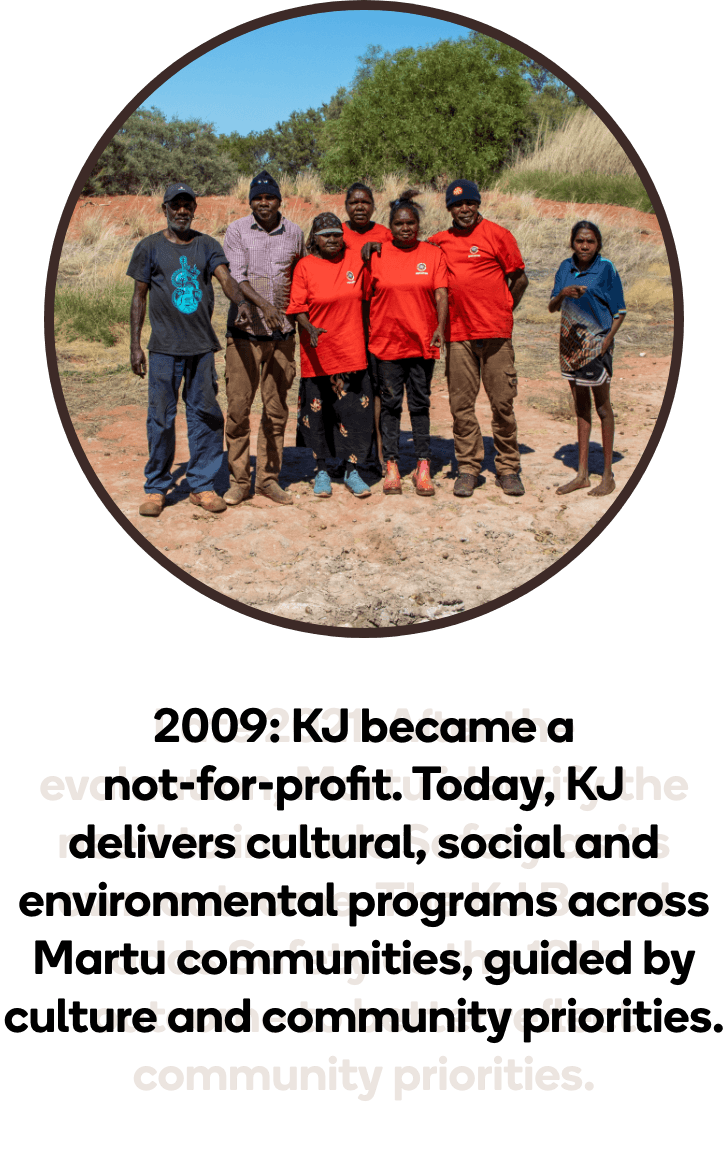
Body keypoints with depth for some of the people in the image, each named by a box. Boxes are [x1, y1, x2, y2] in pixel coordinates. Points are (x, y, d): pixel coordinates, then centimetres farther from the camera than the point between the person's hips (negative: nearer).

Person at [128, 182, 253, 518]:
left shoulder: (207, 245, 9)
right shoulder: (150, 247, 5)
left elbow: (225, 278, -7)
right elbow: (139, 297, 6)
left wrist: (241, 302, -29)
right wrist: (135, 345, 1)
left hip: (202, 345, 2)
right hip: (165, 347, -2)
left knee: (206, 415, 4)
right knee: (161, 417, -1)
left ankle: (202, 485, 13)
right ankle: (156, 488, 9)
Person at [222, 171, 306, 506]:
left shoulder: (294, 233, 8)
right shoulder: (237, 230, -1)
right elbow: (236, 277, -13)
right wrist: (263, 305, -28)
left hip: (282, 333, 3)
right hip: (244, 331, -3)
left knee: (277, 409, 5)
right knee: (238, 407, -2)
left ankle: (268, 478, 15)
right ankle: (239, 480, 8)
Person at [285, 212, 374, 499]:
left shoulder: (355, 259, 5)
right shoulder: (305, 266, -3)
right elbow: (297, 308, -7)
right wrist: (310, 328, -23)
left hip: (352, 351, 2)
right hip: (317, 352, -2)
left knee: (355, 410, 1)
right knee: (318, 411, 6)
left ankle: (352, 471, 14)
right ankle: (321, 471, 20)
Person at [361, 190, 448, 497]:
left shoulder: (433, 254, 4)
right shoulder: (376, 255, 2)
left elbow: (441, 295, -3)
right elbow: (366, 295, 9)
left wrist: (440, 326, -16)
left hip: (422, 341, 0)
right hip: (387, 341, 0)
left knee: (420, 404, 5)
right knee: (391, 403, 3)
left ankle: (423, 466, 8)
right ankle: (391, 466, 9)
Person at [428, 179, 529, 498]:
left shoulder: (497, 235, 2)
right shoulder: (439, 241, 11)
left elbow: (520, 279, 5)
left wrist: (501, 312, 7)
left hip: (495, 332, -3)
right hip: (458, 334, 3)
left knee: (502, 402, -1)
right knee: (461, 404, 2)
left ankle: (508, 468, 8)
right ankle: (468, 468, 10)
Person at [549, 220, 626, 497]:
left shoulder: (606, 269, -8)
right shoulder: (566, 268, 4)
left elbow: (619, 311, -5)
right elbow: (552, 307, 2)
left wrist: (608, 338, -17)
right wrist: (562, 294, -19)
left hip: (596, 342, -5)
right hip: (571, 342, 5)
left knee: (602, 406, 2)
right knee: (581, 407, 11)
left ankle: (607, 476, 10)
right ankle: (582, 474, 18)